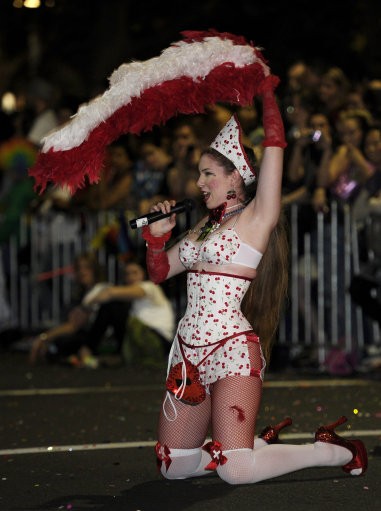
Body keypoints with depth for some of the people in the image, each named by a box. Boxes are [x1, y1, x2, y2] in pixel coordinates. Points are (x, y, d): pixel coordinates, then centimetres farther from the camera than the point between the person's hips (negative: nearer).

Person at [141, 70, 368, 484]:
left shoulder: (257, 217, -3)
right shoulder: (206, 225, 18)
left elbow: (274, 144, -11)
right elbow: (159, 271, 25)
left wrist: (267, 90, 0)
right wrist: (157, 234, 7)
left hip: (230, 347, -8)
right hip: (189, 350, 8)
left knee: (235, 470, -20)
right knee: (173, 467, 6)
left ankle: (336, 451, 0)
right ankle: (261, 445, 23)